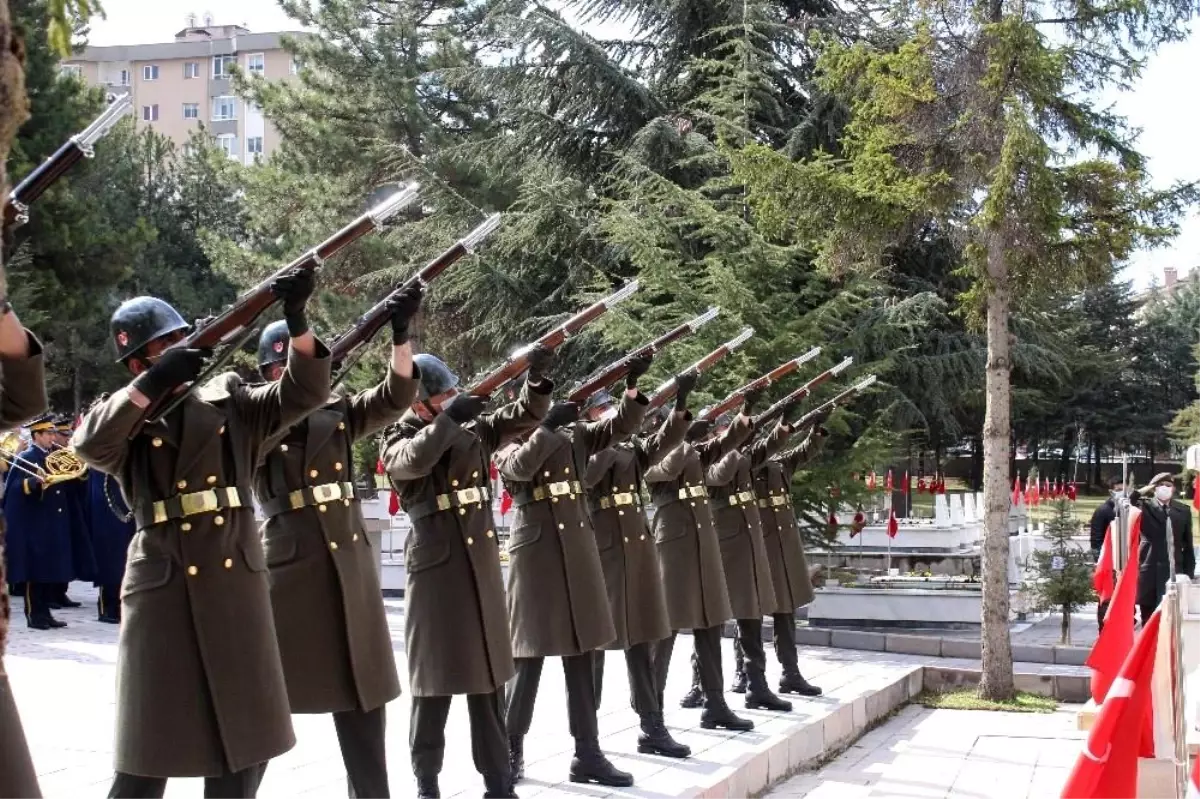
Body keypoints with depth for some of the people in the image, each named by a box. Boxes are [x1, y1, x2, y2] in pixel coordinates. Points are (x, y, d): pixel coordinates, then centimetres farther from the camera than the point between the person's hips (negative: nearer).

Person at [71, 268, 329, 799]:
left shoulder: (228, 399, 11)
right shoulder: (124, 417, 3)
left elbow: (304, 392, -1)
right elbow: (89, 445, -18)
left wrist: (296, 320, -16)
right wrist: (154, 382, -23)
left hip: (236, 580, 3)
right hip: (163, 586, -3)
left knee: (245, 734, 11)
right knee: (154, 738, 3)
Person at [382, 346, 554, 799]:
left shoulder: (473, 430, 10)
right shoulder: (397, 443, -2)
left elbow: (522, 417, 4)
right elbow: (418, 458, -24)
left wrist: (538, 380, -13)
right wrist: (450, 418, -23)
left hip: (482, 567, 5)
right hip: (435, 570, -4)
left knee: (488, 676, 10)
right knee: (434, 678, 3)